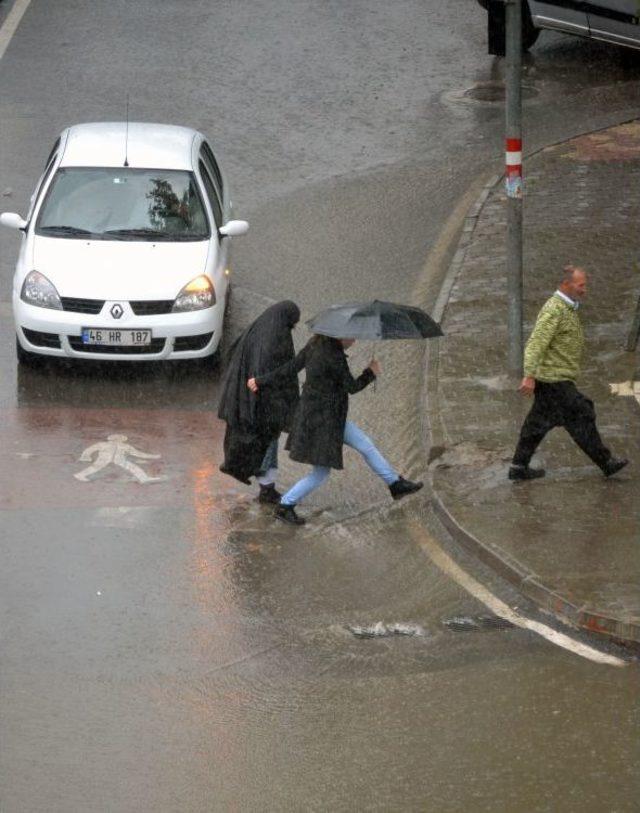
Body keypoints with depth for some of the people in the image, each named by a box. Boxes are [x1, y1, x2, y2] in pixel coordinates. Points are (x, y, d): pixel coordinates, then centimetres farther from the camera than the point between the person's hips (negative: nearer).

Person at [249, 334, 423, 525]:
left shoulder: (314, 345, -1)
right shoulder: (334, 356, -27)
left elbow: (291, 366, 4)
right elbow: (352, 386, -18)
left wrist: (262, 380, 14)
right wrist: (371, 372, 0)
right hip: (322, 421, -10)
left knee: (366, 445, 17)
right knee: (321, 472, 3)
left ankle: (395, 483, 28)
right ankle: (285, 506, 13)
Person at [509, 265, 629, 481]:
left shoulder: (568, 308, 14)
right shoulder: (553, 310, -19)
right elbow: (536, 343, -26)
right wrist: (529, 376, -32)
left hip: (549, 377, 10)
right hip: (554, 380, -10)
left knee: (539, 423, 12)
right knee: (581, 418, -3)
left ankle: (519, 467, 16)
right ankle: (605, 463, 4)